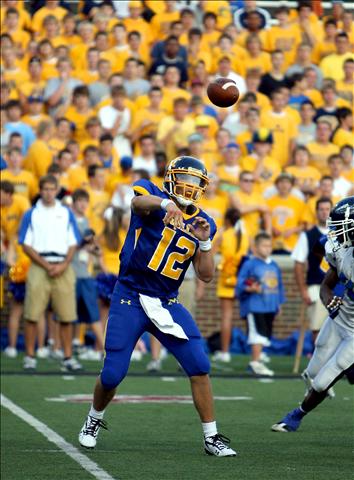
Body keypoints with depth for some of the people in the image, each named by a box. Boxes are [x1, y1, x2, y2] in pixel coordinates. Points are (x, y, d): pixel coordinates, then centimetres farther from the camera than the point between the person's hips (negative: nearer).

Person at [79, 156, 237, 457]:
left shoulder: (203, 223, 6)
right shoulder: (151, 194, -6)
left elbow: (207, 276, 3)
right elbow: (139, 202, -34)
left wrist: (204, 242, -14)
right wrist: (165, 203, -55)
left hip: (167, 303, 4)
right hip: (130, 298, -4)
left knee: (199, 366, -8)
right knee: (112, 375, -1)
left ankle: (212, 437, 2)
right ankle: (94, 421, 30)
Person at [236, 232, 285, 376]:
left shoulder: (274, 266, 15)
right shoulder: (249, 264, -4)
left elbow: (279, 286, 23)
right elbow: (240, 285, -7)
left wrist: (279, 303, 20)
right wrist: (251, 289, -25)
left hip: (270, 307, 7)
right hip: (254, 306, -7)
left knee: (265, 334, 9)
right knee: (258, 332, -15)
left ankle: (255, 363, 18)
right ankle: (256, 362, -15)